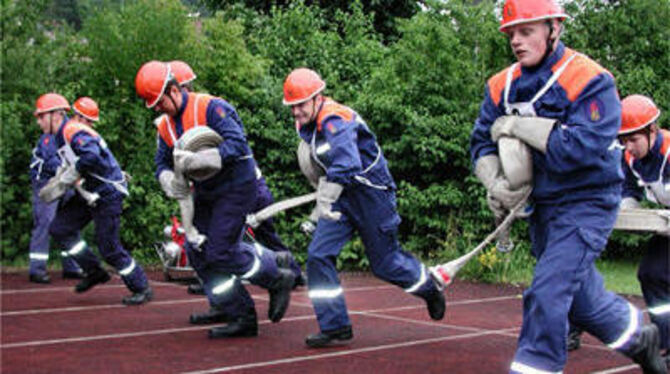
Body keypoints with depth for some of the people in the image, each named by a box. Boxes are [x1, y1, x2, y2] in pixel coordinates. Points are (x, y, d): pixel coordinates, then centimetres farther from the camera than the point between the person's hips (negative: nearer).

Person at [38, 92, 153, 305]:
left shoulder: (73, 131, -18)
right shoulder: (61, 136, 13)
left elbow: (91, 156, -35)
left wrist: (69, 176, -21)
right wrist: (59, 179, 5)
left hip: (108, 193, -10)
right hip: (89, 193, 10)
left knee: (109, 247, -8)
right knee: (60, 229, 6)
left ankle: (142, 289, 5)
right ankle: (94, 272, 13)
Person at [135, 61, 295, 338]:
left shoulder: (211, 108, -17)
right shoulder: (166, 127, 8)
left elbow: (237, 144, -26)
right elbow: (162, 162, 12)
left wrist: (198, 159, -36)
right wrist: (168, 180, -12)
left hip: (235, 187, -9)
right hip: (204, 194, 9)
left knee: (221, 253, -14)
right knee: (198, 254, 3)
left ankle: (278, 280, 10)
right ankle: (241, 318, 10)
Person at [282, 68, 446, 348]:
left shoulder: (334, 120, -25)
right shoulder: (306, 125, 4)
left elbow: (347, 163, -39)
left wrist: (326, 198, -39)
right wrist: (323, 192, 22)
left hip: (371, 193, -8)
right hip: (342, 197, 8)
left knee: (385, 262, 4)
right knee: (318, 256, -6)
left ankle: (430, 288, 35)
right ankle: (335, 327, 2)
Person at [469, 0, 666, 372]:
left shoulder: (590, 80, -17)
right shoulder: (503, 85, 2)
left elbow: (584, 145, -30)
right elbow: (482, 142, 5)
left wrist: (521, 126, -24)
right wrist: (495, 182, -15)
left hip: (585, 203, -7)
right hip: (540, 203, 7)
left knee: (547, 293, -17)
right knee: (578, 295, 19)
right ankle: (639, 338, 44)